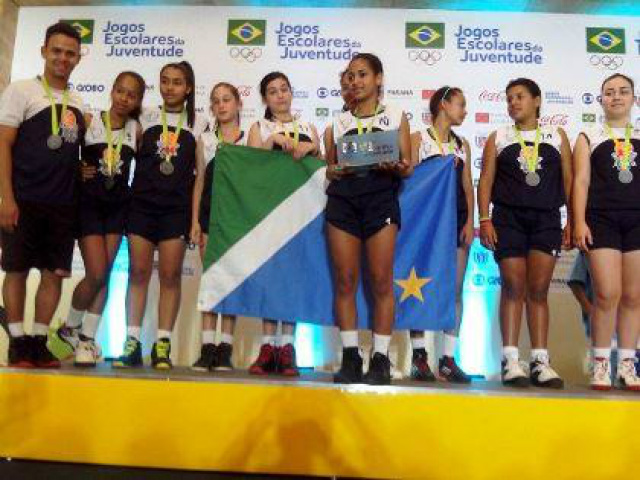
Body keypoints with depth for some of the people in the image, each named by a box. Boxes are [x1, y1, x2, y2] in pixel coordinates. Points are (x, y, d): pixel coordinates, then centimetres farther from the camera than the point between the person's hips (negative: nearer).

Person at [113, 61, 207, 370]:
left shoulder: (198, 124, 7)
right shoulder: (146, 118, 12)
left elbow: (200, 175, 3)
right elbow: (132, 158, 11)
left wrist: (195, 218, -4)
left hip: (176, 208, -1)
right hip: (141, 203, 2)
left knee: (170, 275, -2)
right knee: (138, 272, -1)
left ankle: (162, 345, 3)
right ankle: (132, 342, 4)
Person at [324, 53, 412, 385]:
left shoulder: (396, 117, 12)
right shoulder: (338, 122, 17)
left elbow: (407, 167, 7)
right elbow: (329, 168, 17)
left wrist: (396, 168, -15)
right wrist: (334, 171, -5)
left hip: (381, 199, -2)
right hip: (343, 200, 2)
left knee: (381, 280, -5)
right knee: (345, 280, -2)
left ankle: (380, 359, 2)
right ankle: (350, 357, 6)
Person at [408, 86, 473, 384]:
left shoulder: (463, 144, 19)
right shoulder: (418, 139, 5)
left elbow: (467, 186, 14)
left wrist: (470, 221, 2)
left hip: (457, 219, 4)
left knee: (455, 289, 0)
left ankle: (448, 359, 4)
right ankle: (419, 357, 2)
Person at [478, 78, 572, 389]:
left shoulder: (557, 136, 15)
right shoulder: (498, 138, 13)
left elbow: (569, 181, 11)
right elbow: (486, 180, 6)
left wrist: (573, 222, 3)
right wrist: (484, 219, -5)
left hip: (547, 219, 1)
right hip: (508, 217, 0)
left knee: (539, 290, -2)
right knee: (513, 287, -5)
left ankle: (540, 361, 3)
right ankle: (510, 360, -1)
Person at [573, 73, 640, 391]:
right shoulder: (589, 138, 10)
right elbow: (581, 182, 2)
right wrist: (579, 222, -9)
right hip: (602, 220, -2)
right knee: (607, 293, -10)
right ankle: (601, 363, 3)